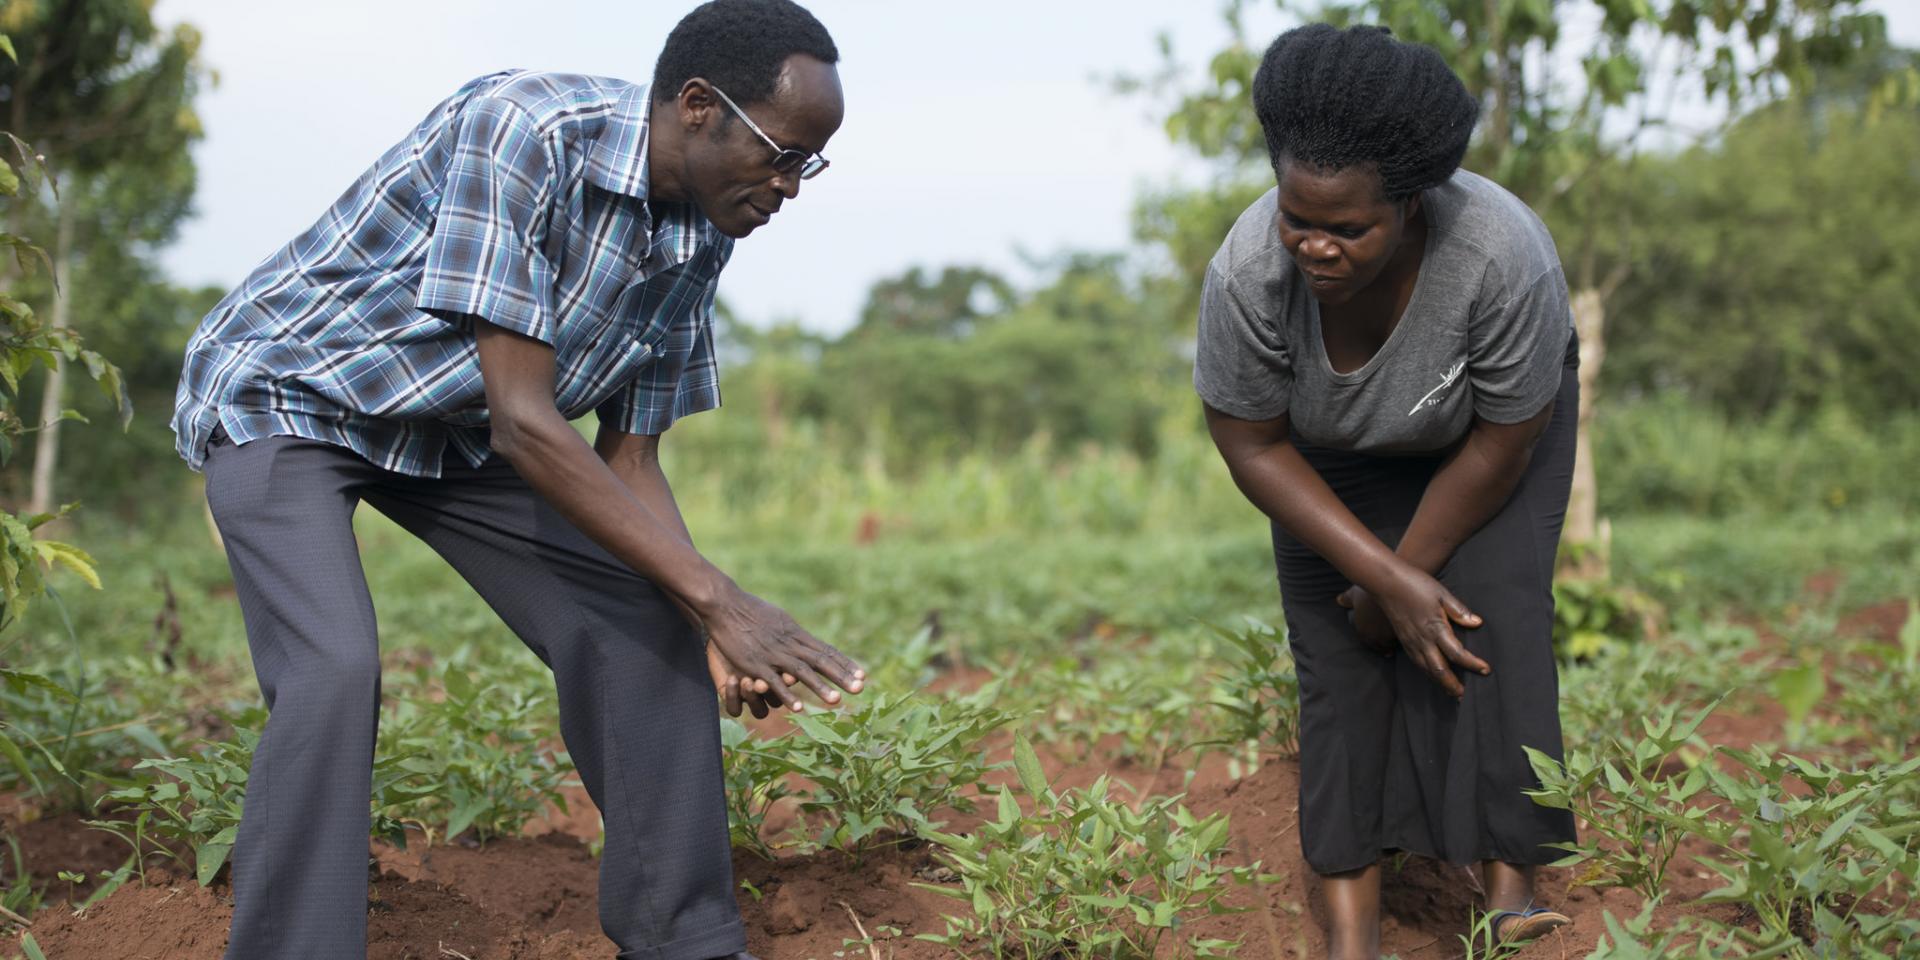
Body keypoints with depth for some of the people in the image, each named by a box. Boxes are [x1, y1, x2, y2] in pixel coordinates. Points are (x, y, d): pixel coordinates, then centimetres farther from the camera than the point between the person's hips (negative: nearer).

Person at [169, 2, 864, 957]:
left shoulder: (699, 241, -8)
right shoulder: (523, 131, -33)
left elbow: (629, 462, -1)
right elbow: (524, 422, -35)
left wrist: (711, 628, -18)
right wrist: (720, 599, -34)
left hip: (448, 432, 7)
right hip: (286, 394, -7)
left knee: (640, 622, -3)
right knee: (334, 670, -28)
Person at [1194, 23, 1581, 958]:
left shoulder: (1504, 257, -39)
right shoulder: (1248, 273, -35)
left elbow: (1501, 446, -24)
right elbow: (1252, 448, -21)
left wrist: (1406, 572, -15)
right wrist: (1388, 580, -24)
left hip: (1489, 426, -1)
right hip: (1337, 451, 1)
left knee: (1488, 611, -19)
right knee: (1339, 652, -7)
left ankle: (1507, 880, -12)